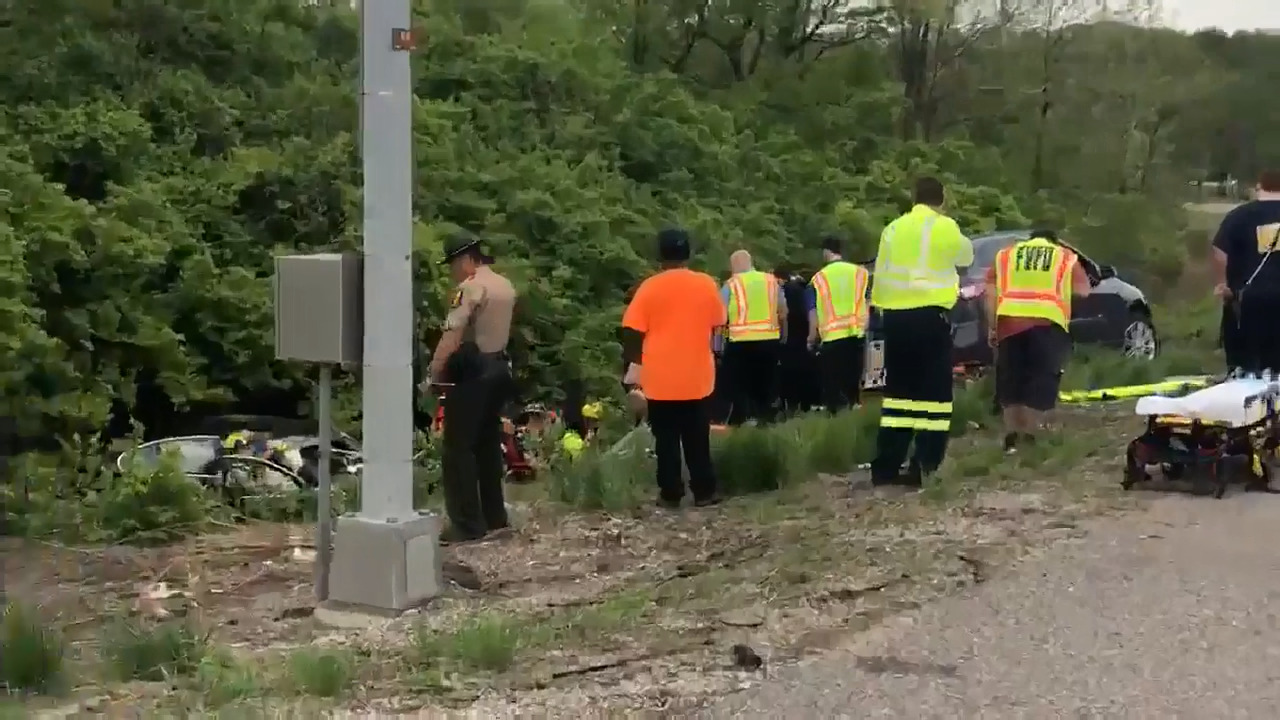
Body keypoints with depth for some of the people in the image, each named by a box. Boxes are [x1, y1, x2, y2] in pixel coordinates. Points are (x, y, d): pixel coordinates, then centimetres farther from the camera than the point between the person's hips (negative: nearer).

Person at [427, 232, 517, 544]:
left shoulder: (471, 287, -14)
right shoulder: (505, 286, 14)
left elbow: (452, 335, -22)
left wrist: (433, 372, -19)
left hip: (473, 371, -9)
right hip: (499, 367, 9)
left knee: (459, 447, -5)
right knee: (488, 444, 15)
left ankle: (467, 524, -7)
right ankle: (494, 516, 19)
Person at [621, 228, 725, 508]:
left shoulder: (650, 287, -7)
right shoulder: (706, 284, -1)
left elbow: (633, 330, -7)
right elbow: (717, 324, 9)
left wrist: (634, 365, 1)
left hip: (660, 378, -2)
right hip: (697, 376, 2)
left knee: (666, 438, 5)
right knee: (697, 438, 10)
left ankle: (670, 494, 6)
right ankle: (704, 491, 11)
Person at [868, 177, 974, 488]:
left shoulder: (893, 228, 10)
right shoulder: (945, 227, -2)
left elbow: (880, 275, 11)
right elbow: (966, 256, 16)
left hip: (895, 315, 5)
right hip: (930, 314, -4)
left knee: (898, 391, 11)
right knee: (933, 391, 0)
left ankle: (885, 467, 9)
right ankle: (925, 467, -7)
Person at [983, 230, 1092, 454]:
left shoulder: (1005, 255, 22)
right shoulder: (1066, 257, 19)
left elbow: (990, 294, 14)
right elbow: (1084, 291, 13)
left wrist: (992, 328, 16)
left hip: (1009, 321, 2)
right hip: (1047, 322, -2)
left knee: (1010, 379, 13)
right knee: (1041, 379, 6)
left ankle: (1011, 437, 15)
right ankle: (1028, 436, 4)